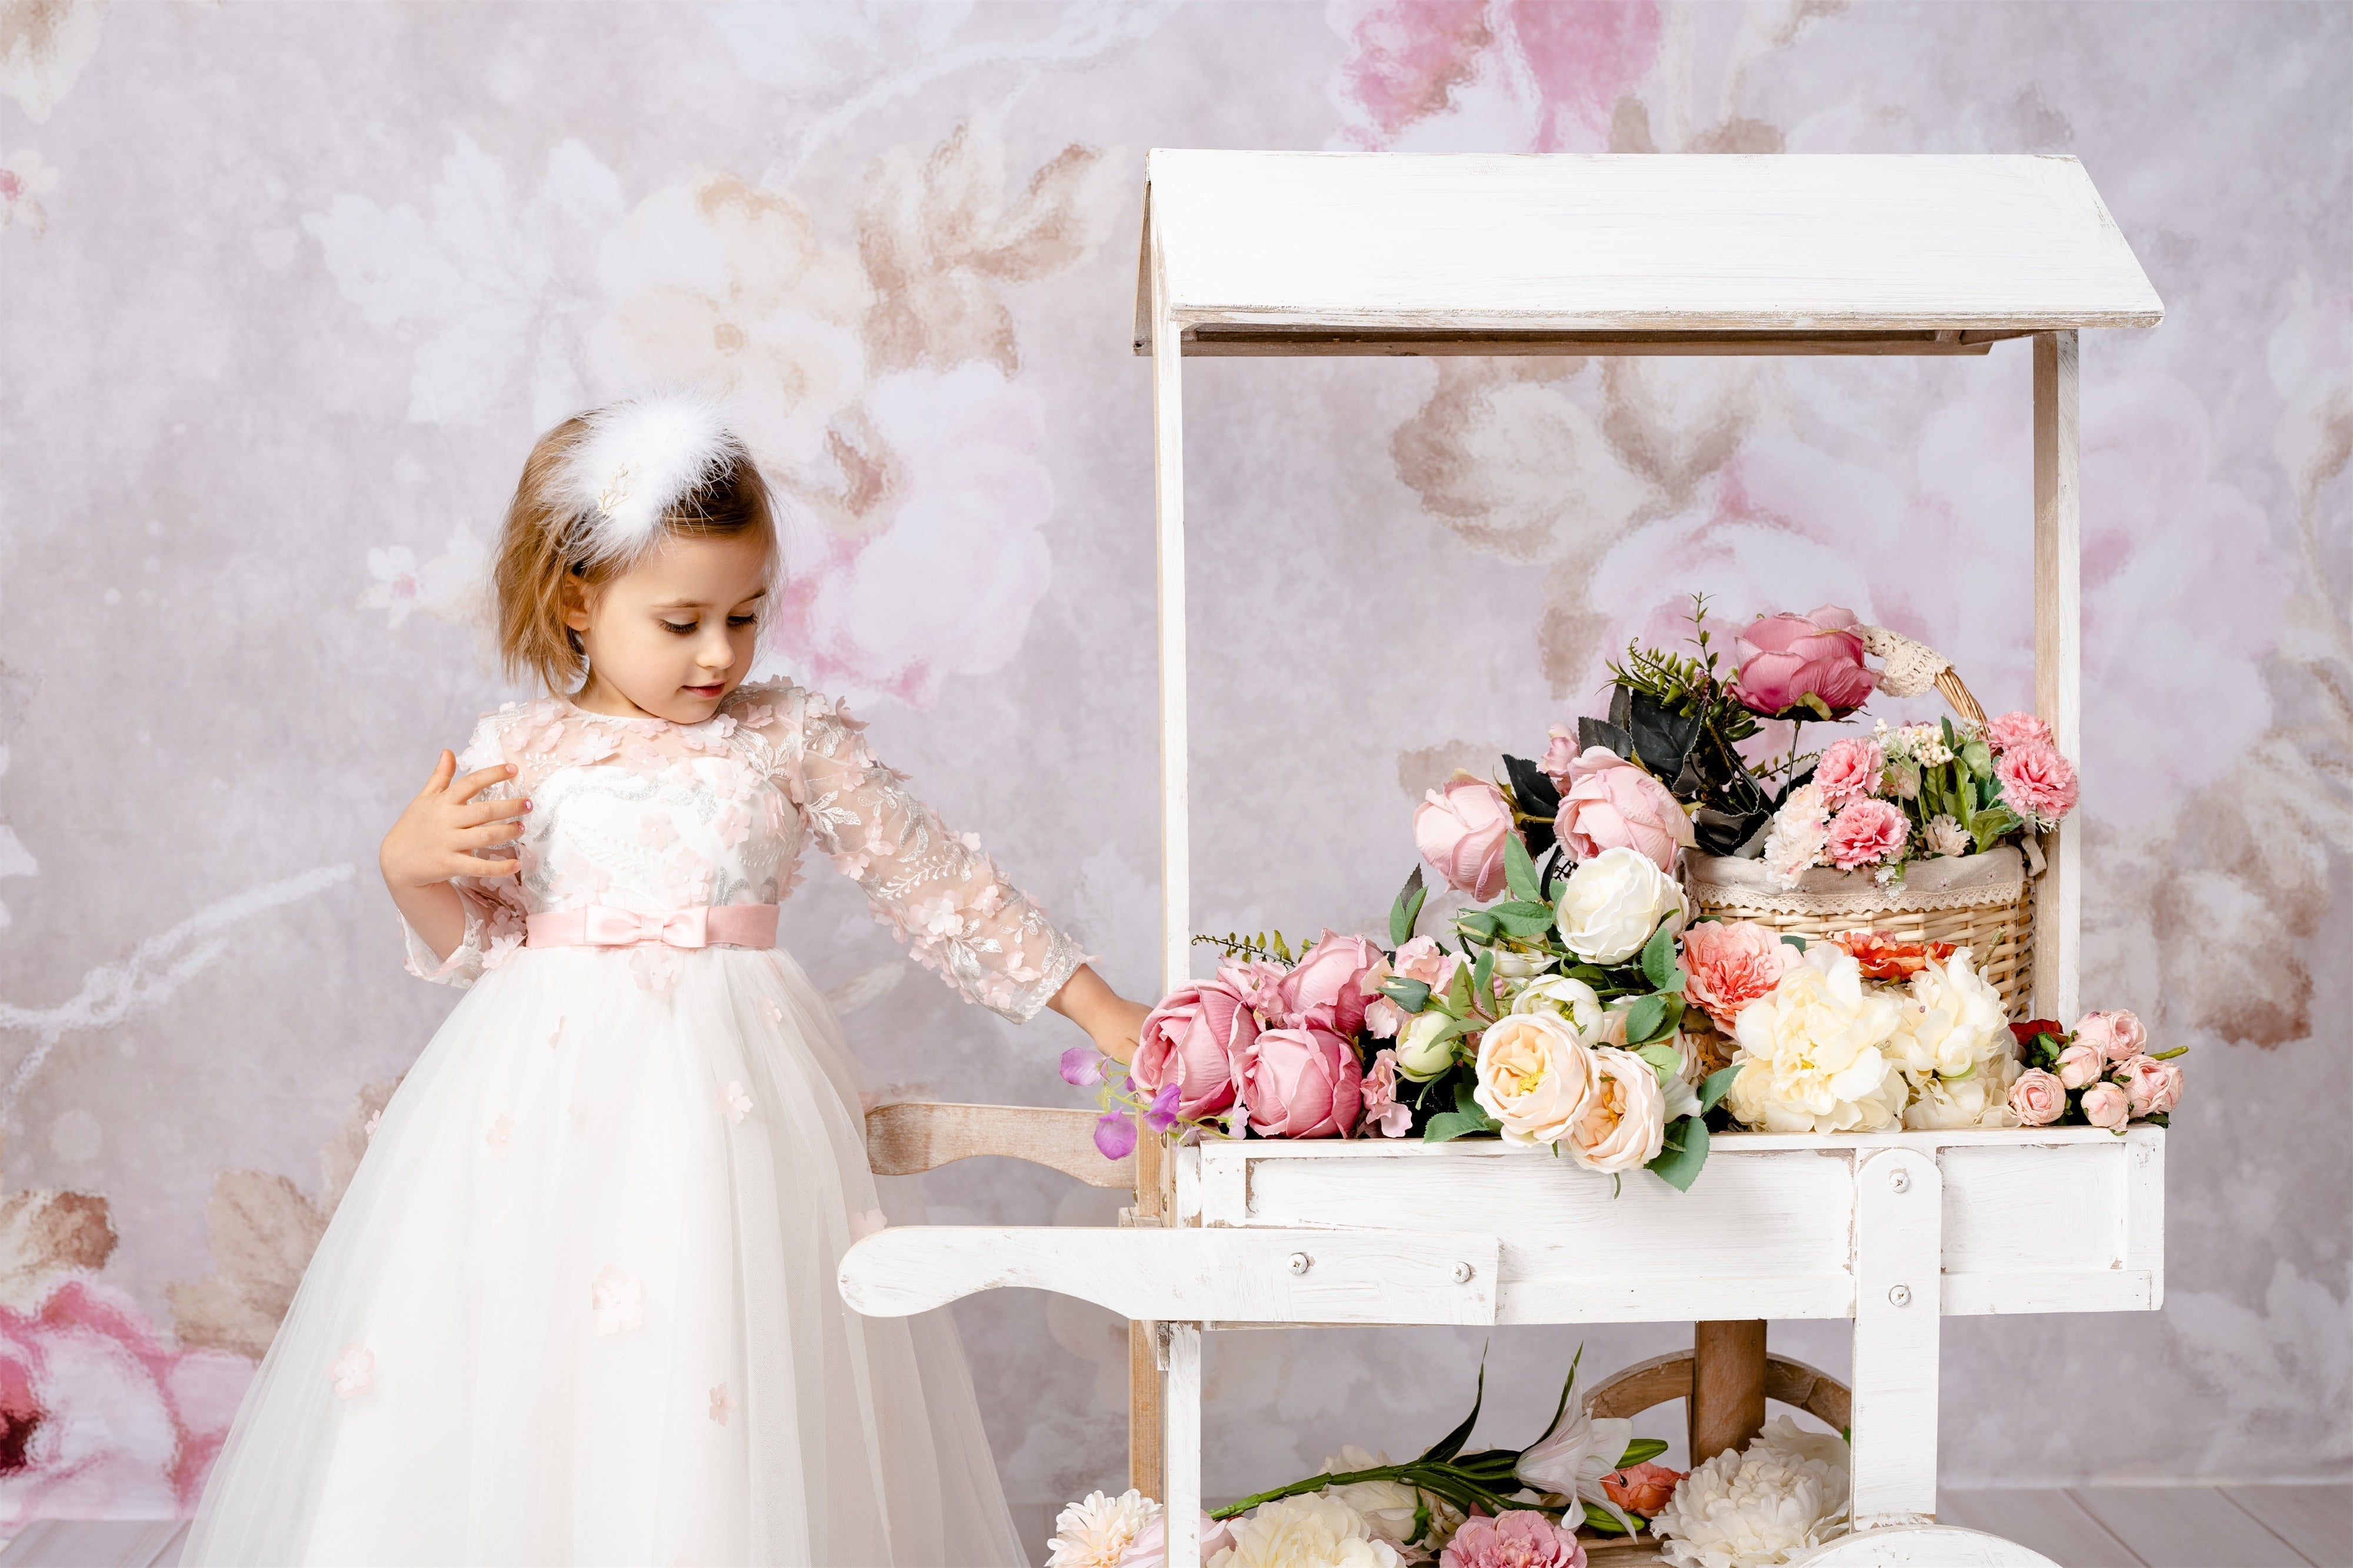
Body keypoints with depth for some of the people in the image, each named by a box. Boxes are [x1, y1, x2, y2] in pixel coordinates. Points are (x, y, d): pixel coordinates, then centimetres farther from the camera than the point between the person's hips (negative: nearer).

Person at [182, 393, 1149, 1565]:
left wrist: (1098, 1010, 6)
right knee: (524, 1388, 1)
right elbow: (467, 946, 8)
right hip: (551, 1089, 1)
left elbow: (935, 883, 7)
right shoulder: (519, 752, 4)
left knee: (723, 1383, -5)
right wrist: (410, 868, -13)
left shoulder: (793, 741, 3)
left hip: (725, 1094, 0)